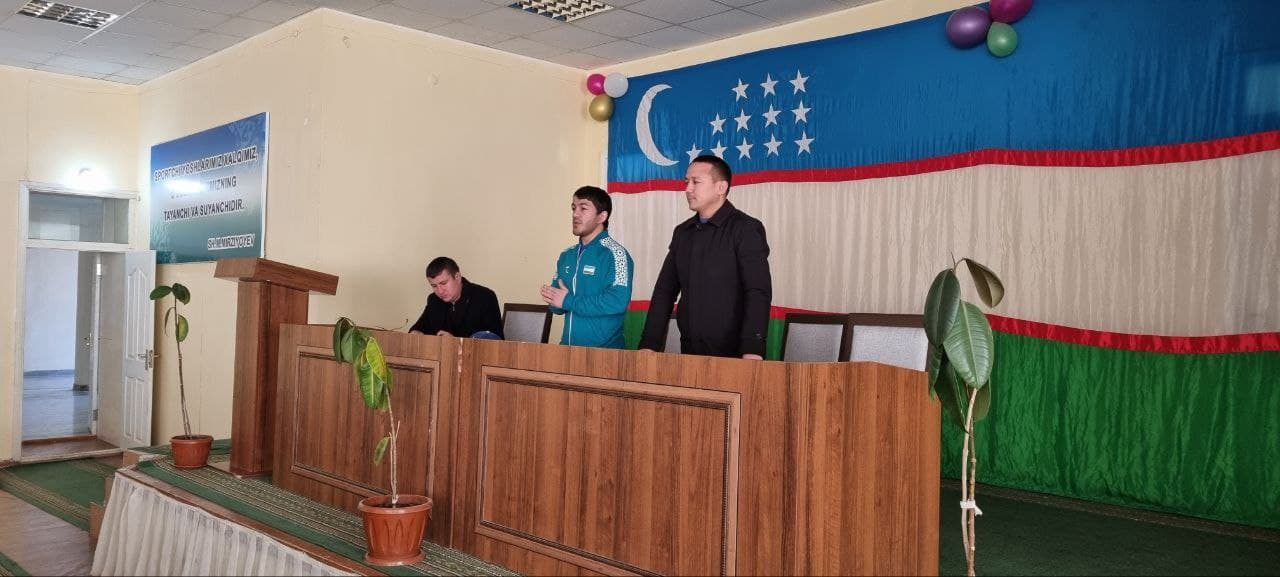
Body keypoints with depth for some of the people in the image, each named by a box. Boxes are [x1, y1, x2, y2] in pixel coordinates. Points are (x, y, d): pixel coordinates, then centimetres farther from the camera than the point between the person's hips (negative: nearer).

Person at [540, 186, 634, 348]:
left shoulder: (615, 254, -11)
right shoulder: (566, 256, 10)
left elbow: (618, 301, -23)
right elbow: (556, 302, 13)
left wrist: (569, 301, -17)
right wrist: (554, 300, -10)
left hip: (604, 350, -6)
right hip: (568, 347, 6)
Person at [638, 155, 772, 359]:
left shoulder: (746, 229, -8)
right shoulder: (682, 232, 11)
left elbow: (758, 293, -17)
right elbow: (664, 291, 11)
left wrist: (752, 351, -29)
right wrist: (649, 346, 2)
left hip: (734, 355, -5)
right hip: (690, 352, 6)